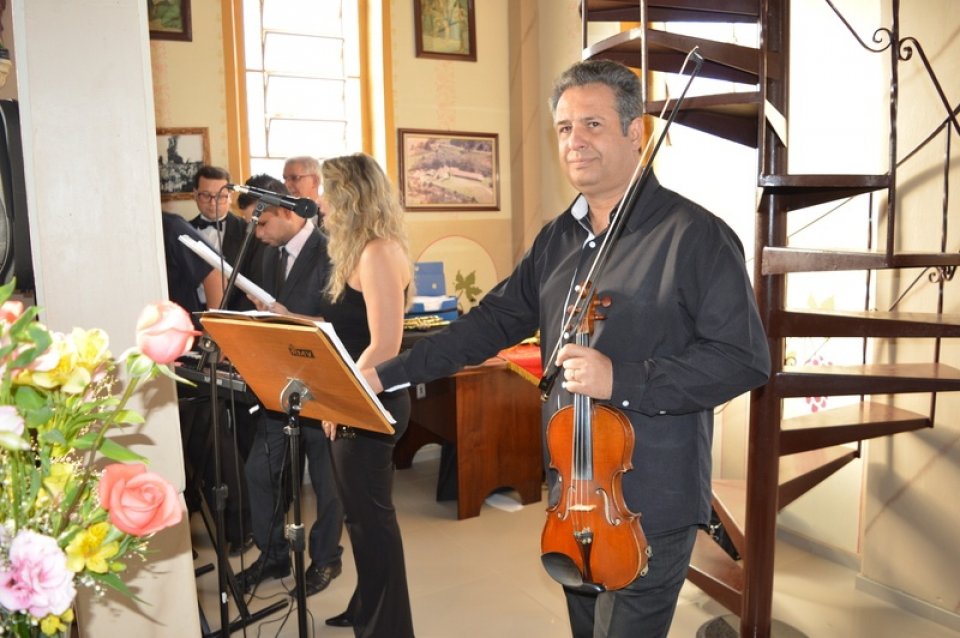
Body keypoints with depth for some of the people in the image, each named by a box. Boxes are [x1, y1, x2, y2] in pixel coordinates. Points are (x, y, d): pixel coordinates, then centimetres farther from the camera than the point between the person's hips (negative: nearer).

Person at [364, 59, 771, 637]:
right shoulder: (559, 239, 7)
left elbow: (744, 358, -18)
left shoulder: (695, 235, -14)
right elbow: (493, 323, 7)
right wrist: (387, 374, 1)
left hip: (652, 505, -6)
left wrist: (621, 381, -27)